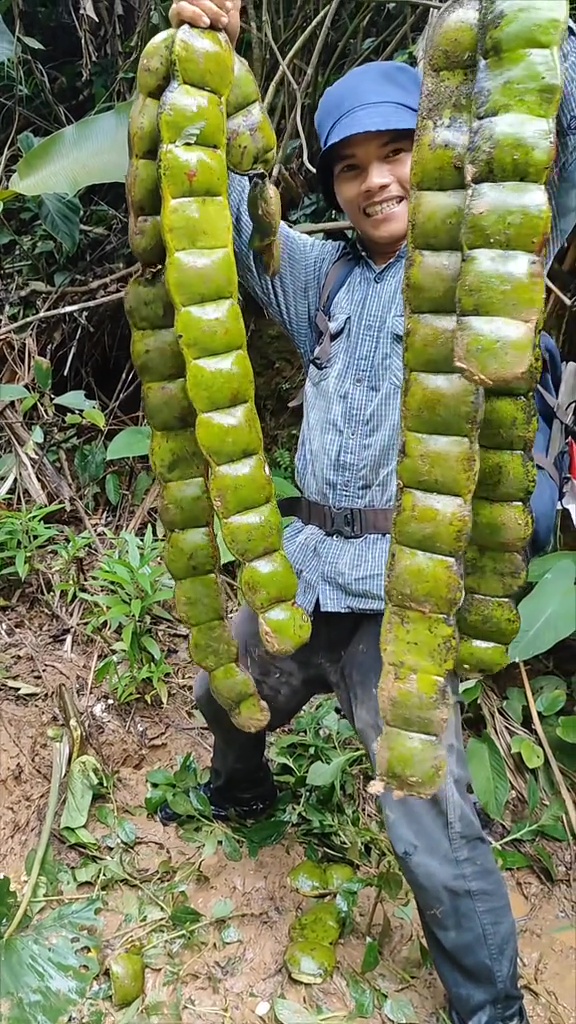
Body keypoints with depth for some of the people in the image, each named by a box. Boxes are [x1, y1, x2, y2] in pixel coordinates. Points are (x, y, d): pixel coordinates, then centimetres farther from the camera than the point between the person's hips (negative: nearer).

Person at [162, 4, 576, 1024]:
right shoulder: (326, 276, 12)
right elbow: (221, 202, 12)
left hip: (404, 586, -6)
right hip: (303, 563, 7)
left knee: (430, 823, -7)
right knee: (229, 696, 30)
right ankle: (241, 795, 63)